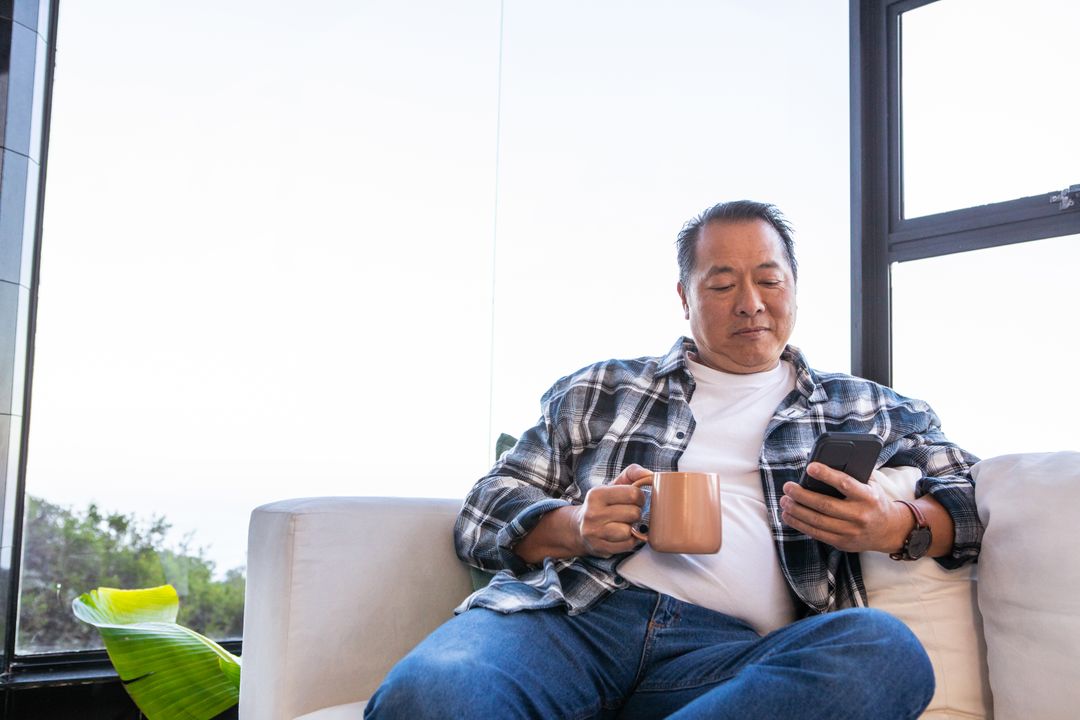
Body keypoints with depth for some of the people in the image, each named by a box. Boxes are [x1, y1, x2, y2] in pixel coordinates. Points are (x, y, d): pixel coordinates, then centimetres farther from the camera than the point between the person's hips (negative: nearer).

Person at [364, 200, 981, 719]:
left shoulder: (858, 410, 25)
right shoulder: (600, 391, 23)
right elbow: (486, 513, 19)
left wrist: (896, 528, -3)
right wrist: (571, 527, -5)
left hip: (729, 648, 3)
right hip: (569, 611, -2)